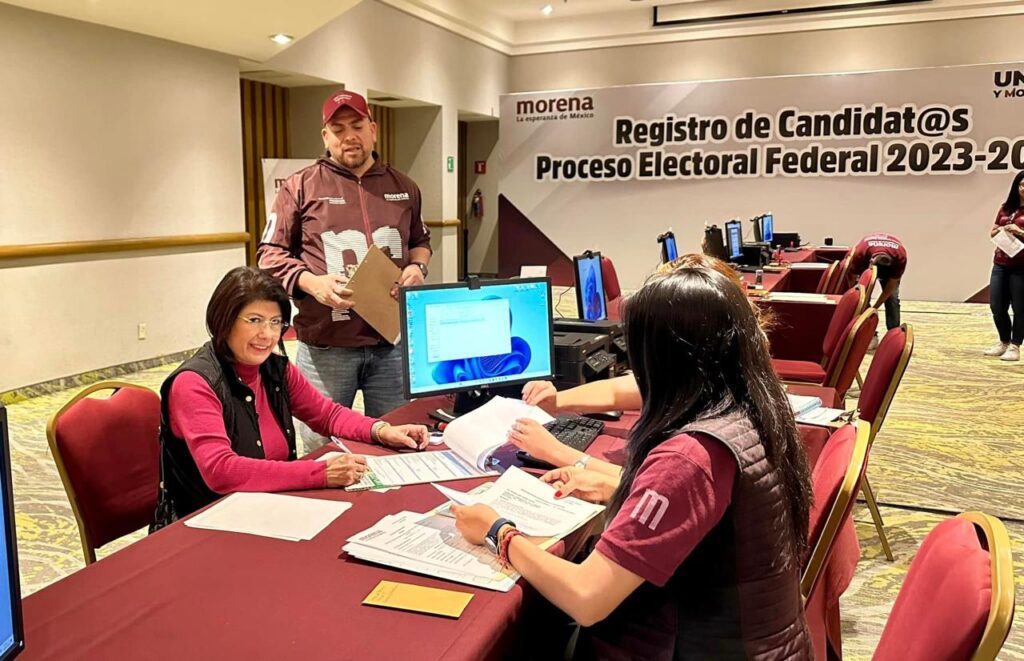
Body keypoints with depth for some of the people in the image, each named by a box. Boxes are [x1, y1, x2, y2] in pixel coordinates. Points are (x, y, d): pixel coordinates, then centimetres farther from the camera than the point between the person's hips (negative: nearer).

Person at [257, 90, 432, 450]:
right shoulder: (300, 187, 0)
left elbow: (421, 241, 24)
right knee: (321, 446, 8)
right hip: (325, 346, -3)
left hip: (392, 342, 3)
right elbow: (270, 254, 0)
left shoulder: (403, 187, 12)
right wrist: (313, 283, -17)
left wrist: (418, 267, 0)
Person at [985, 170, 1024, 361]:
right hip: (1000, 264, 5)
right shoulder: (1005, 208, 12)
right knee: (996, 306, 8)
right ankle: (1004, 342, 26)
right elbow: (992, 233, 18)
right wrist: (1001, 230, -2)